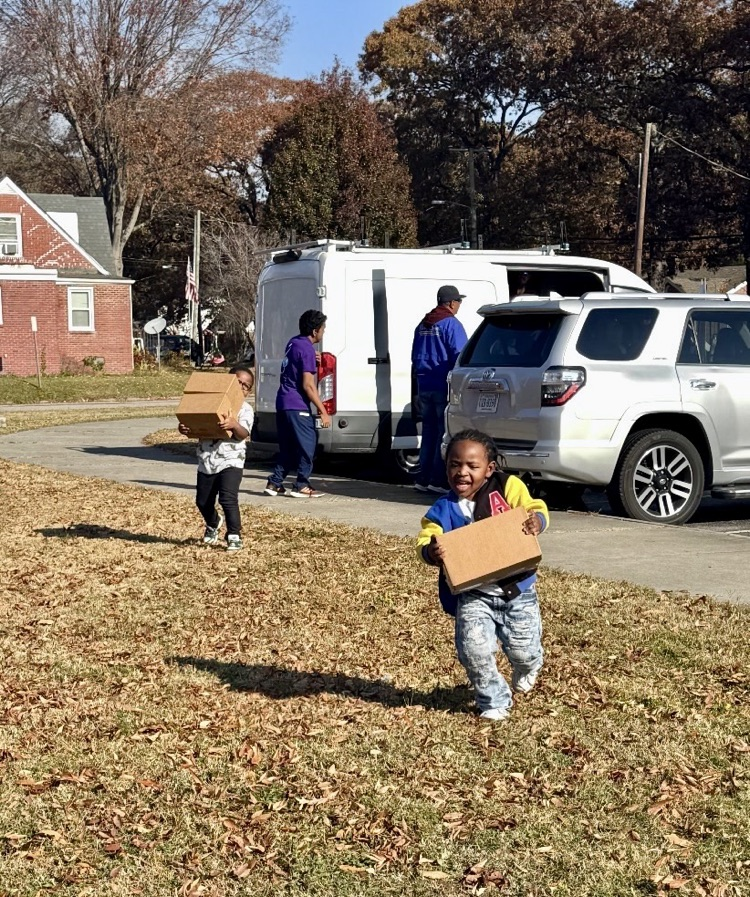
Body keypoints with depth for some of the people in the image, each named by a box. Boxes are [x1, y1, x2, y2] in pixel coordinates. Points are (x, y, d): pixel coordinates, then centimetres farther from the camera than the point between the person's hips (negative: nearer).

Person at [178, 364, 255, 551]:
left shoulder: (245, 409, -1)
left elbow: (244, 433, -16)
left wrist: (234, 425, -37)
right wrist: (185, 429, -13)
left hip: (231, 460, -4)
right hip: (206, 460, 4)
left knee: (228, 499, -18)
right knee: (203, 501, 14)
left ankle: (235, 536, -4)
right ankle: (213, 524, 44)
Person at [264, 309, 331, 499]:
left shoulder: (293, 343, 13)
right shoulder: (307, 349, -14)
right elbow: (308, 385, -18)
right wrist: (323, 411, -16)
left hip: (282, 403, 9)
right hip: (297, 406, -9)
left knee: (287, 447, 14)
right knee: (307, 445, -2)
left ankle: (274, 483, 13)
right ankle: (302, 486, 0)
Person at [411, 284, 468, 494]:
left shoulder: (423, 325, 16)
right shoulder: (451, 324, -10)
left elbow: (415, 356, 21)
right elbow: (459, 357, -14)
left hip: (424, 387, 8)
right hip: (443, 387, -7)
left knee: (429, 431, 13)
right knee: (445, 433, -3)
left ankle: (423, 479, 14)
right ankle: (438, 480, -5)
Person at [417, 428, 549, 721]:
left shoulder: (508, 488, -5)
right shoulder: (442, 511, -2)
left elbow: (535, 509, -8)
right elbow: (426, 542, -8)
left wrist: (537, 521, -32)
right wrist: (431, 552, -32)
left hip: (517, 590, -1)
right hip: (473, 595, 1)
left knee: (523, 650, 2)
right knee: (475, 650, -14)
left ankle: (526, 669, 43)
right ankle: (494, 701, 14)